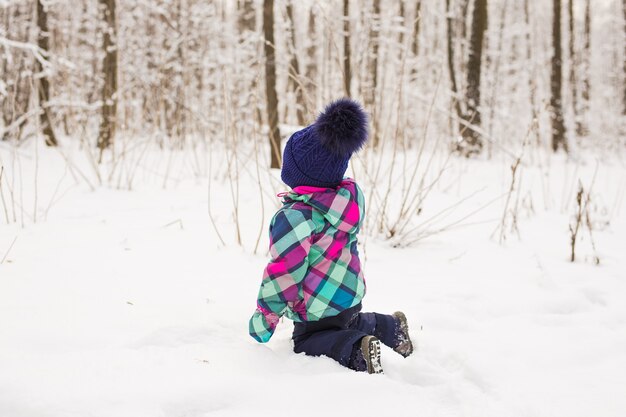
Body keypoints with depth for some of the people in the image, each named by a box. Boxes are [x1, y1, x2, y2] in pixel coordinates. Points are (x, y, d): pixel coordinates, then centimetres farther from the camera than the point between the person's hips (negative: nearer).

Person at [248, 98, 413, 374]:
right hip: (351, 294, 8)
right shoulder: (350, 195, -11)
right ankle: (390, 327, 22)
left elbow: (283, 274, -25)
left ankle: (356, 351, -15)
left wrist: (264, 317, -14)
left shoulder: (292, 217, -31)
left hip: (319, 308, -8)